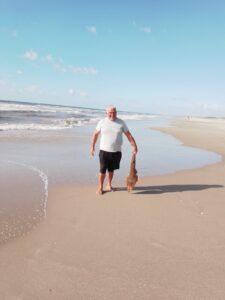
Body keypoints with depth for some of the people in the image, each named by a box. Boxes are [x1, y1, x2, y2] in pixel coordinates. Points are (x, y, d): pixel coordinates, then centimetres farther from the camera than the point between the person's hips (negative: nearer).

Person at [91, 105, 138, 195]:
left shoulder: (121, 123, 1)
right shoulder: (102, 122, -1)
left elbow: (129, 135, 1)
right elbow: (95, 134, 8)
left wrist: (134, 146, -8)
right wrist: (92, 146, 5)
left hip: (116, 152, 1)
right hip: (104, 151, -1)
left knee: (111, 170, 13)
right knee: (102, 170, -1)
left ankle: (109, 185, 34)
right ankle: (100, 187, 17)